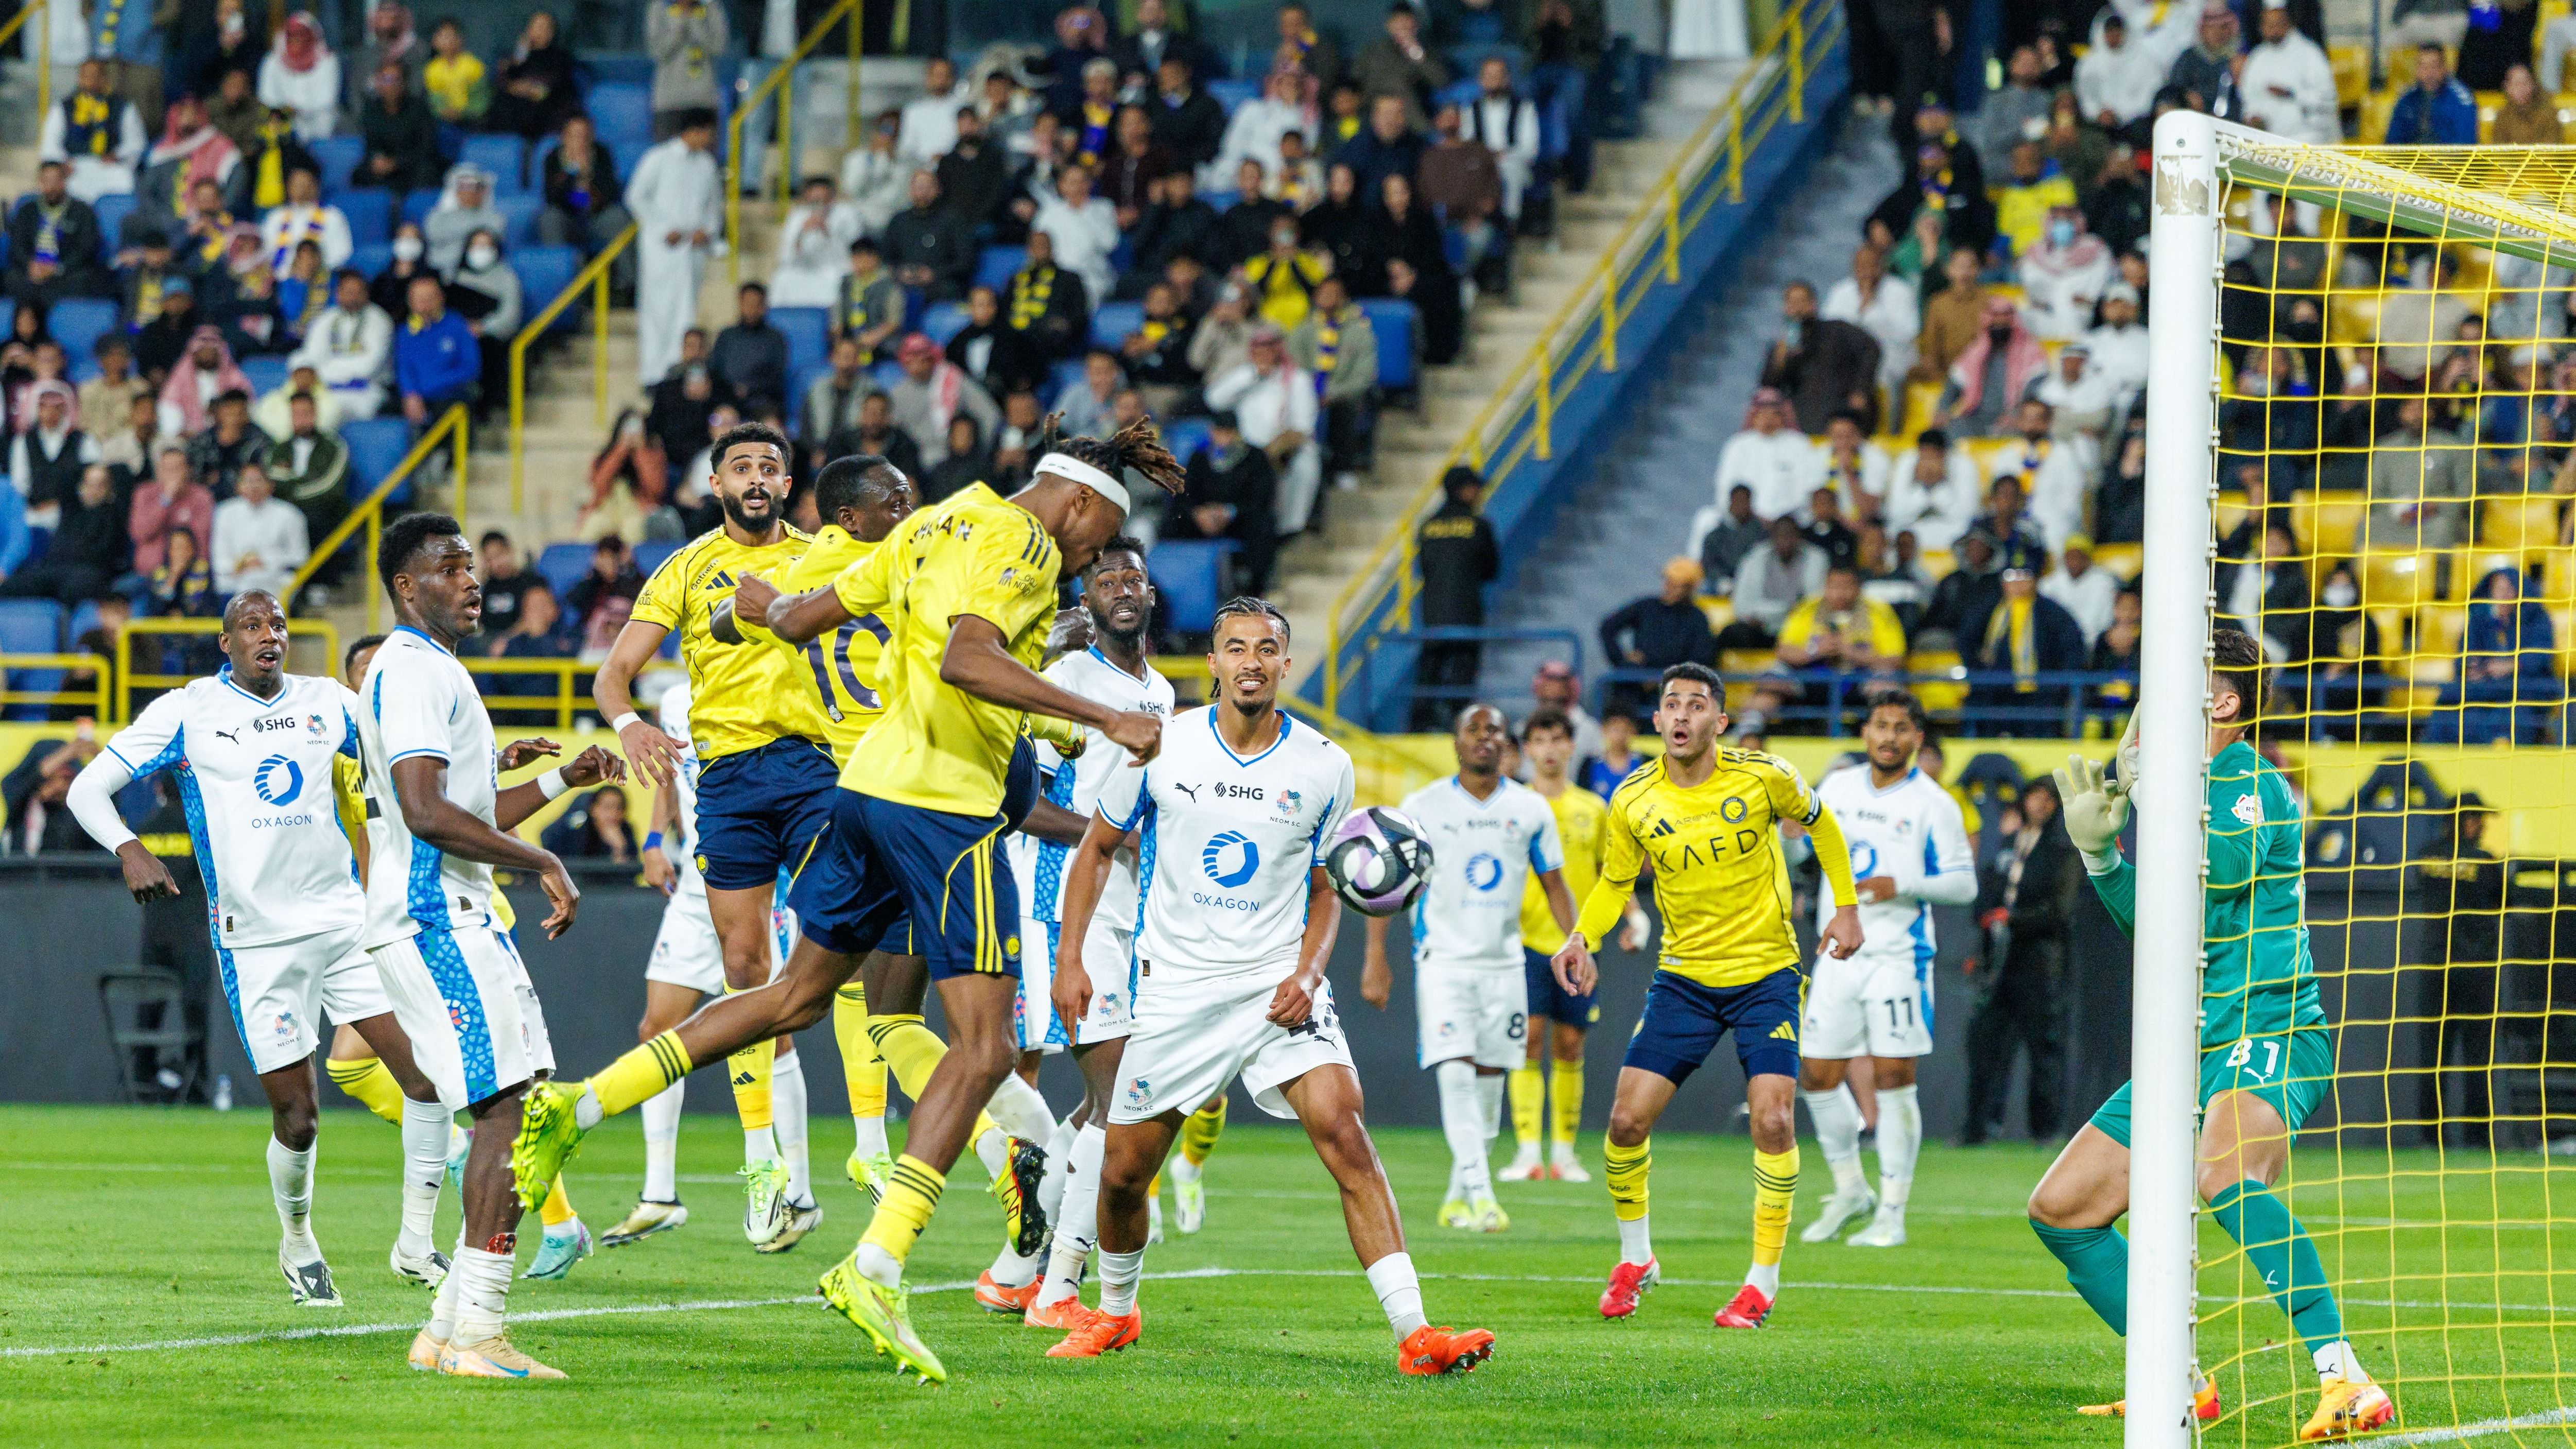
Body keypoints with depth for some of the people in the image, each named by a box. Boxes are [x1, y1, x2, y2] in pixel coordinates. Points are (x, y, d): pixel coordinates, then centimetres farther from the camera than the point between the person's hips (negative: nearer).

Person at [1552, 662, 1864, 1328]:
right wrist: (1582, 937, -8)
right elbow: (1615, 881, 10)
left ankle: (1764, 1280, -2)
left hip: (1766, 973, -2)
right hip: (1684, 976, 2)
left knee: (1773, 1119, -16)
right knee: (1628, 1120, -5)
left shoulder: (1763, 777, -11)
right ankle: (1635, 1260, 19)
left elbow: (1820, 823, 9)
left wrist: (1845, 908, 5)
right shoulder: (1633, 802, -6)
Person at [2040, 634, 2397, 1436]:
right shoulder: (2193, 786, 20)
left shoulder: (2249, 781, -7)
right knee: (2059, 1210, 10)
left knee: (2222, 1172, -39)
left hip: (2269, 1025, -10)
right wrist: (2099, 850, 15)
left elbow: (2227, 865, -28)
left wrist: (2148, 784, -19)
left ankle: (2345, 1382, -43)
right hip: (2193, 1042, 10)